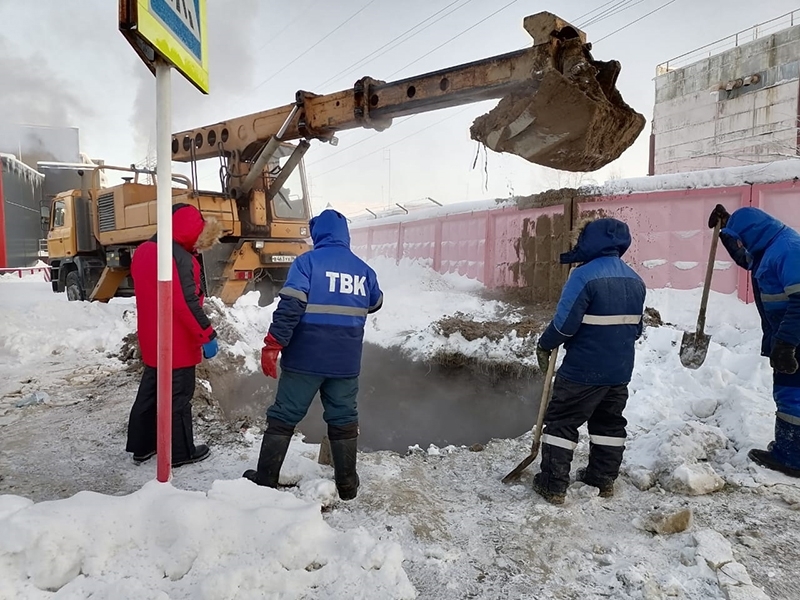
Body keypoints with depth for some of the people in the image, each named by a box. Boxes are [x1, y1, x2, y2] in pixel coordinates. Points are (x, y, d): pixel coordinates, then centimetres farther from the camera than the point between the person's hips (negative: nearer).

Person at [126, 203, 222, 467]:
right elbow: (187, 303, -24)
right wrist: (207, 335, -17)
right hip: (177, 342, -9)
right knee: (178, 395, 3)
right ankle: (180, 452, 14)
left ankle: (141, 446, 30)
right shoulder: (178, 256, -21)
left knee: (150, 391, 18)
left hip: (152, 339, 9)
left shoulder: (144, 250, 8)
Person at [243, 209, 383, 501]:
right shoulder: (364, 270, 7)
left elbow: (290, 306, -18)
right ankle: (347, 484, 22)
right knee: (344, 420, 14)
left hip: (305, 358, -3)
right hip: (346, 361, 4)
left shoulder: (307, 261, -8)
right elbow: (374, 304, 24)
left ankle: (265, 479, 19)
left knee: (283, 417, 10)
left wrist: (272, 345, -16)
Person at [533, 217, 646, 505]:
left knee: (561, 422, 4)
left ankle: (553, 485, 9)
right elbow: (636, 327, 14)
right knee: (609, 423, 20)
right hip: (620, 369, 8)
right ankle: (603, 479, 30)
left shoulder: (585, 275, -19)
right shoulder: (635, 280, 7)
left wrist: (544, 345, -2)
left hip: (583, 369, -7)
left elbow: (564, 324, -19)